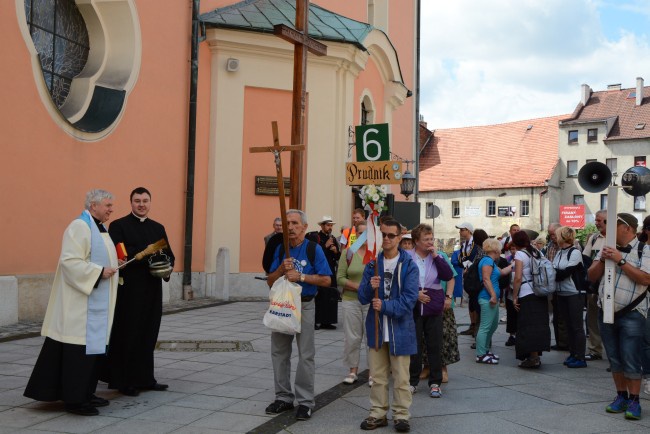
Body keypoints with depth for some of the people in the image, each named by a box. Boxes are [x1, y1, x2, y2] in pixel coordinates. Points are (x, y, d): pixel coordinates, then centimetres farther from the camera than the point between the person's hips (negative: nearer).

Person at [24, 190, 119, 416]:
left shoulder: (100, 228, 16)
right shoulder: (79, 227, -14)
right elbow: (70, 261, -22)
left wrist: (111, 269, 9)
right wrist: (99, 272, -21)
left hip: (96, 302, 10)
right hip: (81, 302, -10)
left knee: (94, 345, 12)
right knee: (79, 348, -6)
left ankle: (85, 393, 20)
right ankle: (74, 399, 2)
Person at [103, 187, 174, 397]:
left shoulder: (158, 228, 15)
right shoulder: (118, 226, -2)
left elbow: (169, 254, 16)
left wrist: (166, 266, -7)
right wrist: (146, 253, -22)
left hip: (152, 290, 5)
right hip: (128, 290, -5)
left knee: (149, 335, 9)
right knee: (128, 335, -1)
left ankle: (145, 378, 19)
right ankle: (124, 381, 10)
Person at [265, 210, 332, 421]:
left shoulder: (314, 249, -5)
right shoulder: (280, 249, 7)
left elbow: (326, 279, -9)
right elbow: (270, 281, 7)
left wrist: (300, 276, -16)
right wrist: (282, 269, -12)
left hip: (304, 306, -5)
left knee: (306, 355, 0)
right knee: (279, 352, 10)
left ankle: (305, 401, 8)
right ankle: (283, 397, 22)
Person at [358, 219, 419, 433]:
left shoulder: (409, 266, -7)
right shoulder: (372, 264, 4)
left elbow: (409, 300, -14)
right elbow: (363, 297, 1)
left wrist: (385, 306, -22)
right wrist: (370, 286, -19)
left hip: (400, 329, -4)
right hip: (376, 328, 4)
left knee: (401, 377, 6)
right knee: (377, 376, 13)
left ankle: (401, 415, 18)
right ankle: (378, 413, 24)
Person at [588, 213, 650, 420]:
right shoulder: (608, 249, 12)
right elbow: (592, 276, 8)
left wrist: (620, 260, -18)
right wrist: (602, 259, -8)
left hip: (631, 314, -5)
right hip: (606, 312, 5)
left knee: (630, 360, -5)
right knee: (614, 359, 11)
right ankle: (621, 397, 22)